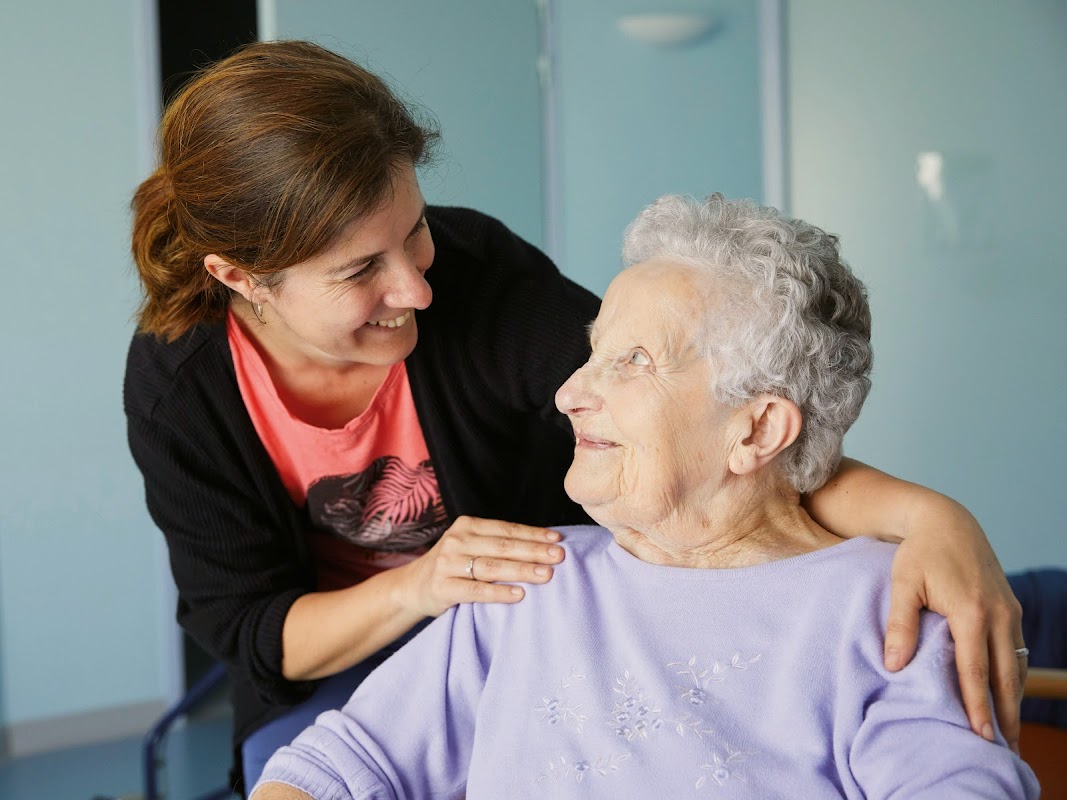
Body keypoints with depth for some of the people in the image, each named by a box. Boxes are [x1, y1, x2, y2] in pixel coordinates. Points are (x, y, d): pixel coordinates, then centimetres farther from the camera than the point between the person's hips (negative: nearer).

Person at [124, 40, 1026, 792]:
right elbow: (243, 630, -15)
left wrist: (925, 513, -46)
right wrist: (415, 588, -34)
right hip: (327, 670, 1)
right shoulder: (176, 385, -21)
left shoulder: (480, 273, -26)